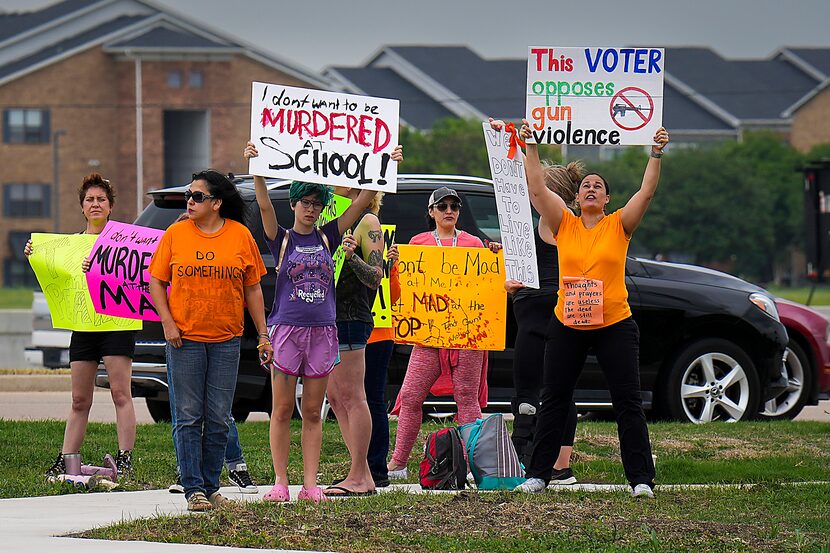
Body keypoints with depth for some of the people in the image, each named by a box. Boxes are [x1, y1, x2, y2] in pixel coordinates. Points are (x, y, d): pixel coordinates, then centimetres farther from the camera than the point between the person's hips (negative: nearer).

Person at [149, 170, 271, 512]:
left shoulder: (240, 236, 3)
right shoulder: (176, 234, 2)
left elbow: (253, 289, 8)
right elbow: (156, 282, 6)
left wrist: (263, 334, 6)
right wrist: (167, 323, -6)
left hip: (226, 341, 1)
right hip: (184, 340, -1)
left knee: (218, 420, 3)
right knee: (189, 417, -1)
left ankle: (211, 486, 13)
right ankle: (194, 489, 2)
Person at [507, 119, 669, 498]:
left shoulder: (619, 225, 3)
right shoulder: (564, 225, 5)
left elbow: (647, 192, -6)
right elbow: (537, 188, -2)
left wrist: (656, 155, -14)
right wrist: (531, 148, -8)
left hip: (615, 325, -2)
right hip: (566, 325, 2)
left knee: (628, 403, -2)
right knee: (554, 401, 7)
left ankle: (641, 478, 0)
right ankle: (537, 474, 13)